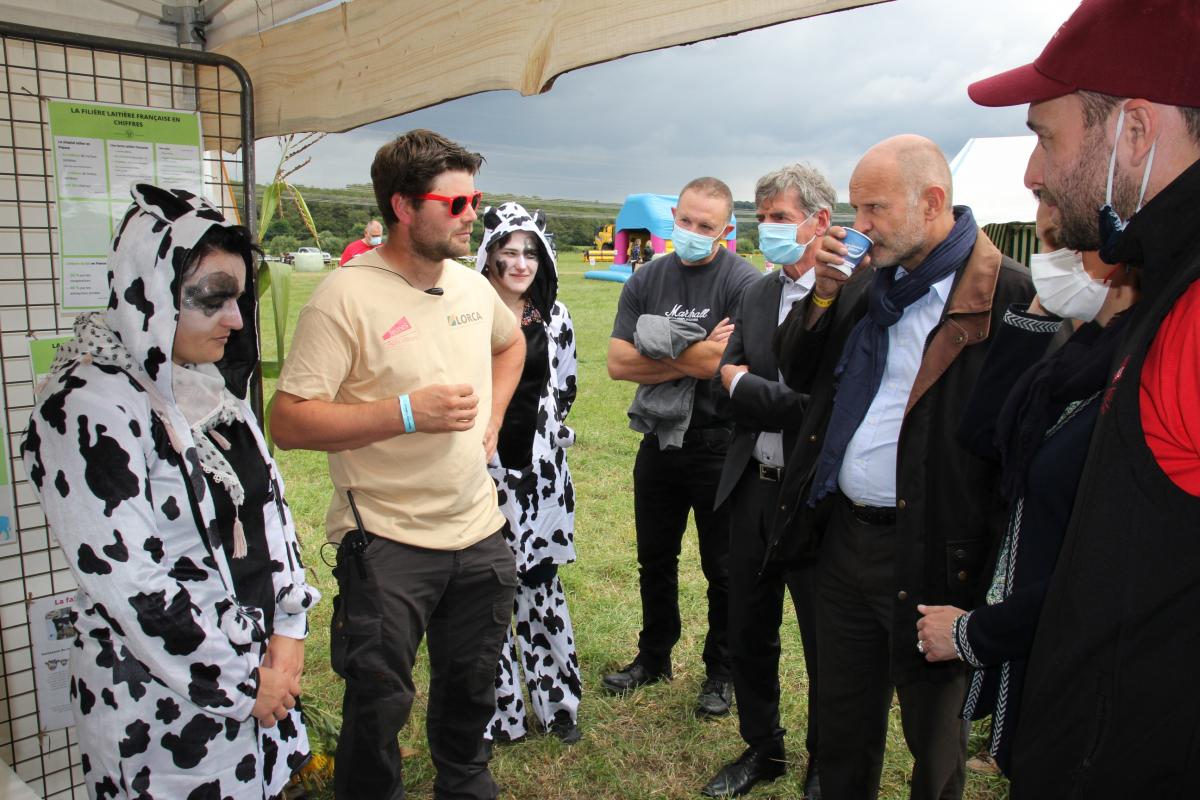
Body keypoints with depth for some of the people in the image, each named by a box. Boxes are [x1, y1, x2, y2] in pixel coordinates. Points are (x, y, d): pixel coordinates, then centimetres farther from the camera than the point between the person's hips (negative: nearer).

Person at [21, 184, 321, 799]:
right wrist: (241, 685, -14)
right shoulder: (89, 408, -21)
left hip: (256, 663, 7)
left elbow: (268, 502, 7)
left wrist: (288, 627, -1)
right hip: (165, 704, -7)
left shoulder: (209, 383, 2)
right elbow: (132, 585, -23)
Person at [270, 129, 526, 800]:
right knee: (380, 707, 7)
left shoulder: (472, 285, 5)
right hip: (387, 542, -6)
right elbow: (288, 422, -20)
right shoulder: (346, 297, -16)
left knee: (473, 687, 23)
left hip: (480, 531, 7)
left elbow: (511, 342, 27)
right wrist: (407, 412, -24)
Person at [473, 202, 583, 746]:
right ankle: (497, 709, 21)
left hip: (540, 468, 3)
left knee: (541, 581, 10)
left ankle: (555, 700, 25)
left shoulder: (554, 315, 5)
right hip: (482, 466, -3)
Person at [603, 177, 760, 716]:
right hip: (660, 441, 5)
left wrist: (655, 344, -14)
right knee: (655, 560, 19)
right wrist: (695, 357, -16)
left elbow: (726, 364, -26)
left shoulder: (741, 281, -13)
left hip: (720, 445, -5)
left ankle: (720, 672, 31)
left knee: (723, 568, 11)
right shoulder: (647, 280, 2)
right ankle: (654, 657, 39)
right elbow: (617, 363, -7)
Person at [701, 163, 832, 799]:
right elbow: (728, 384, 2)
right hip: (752, 489, 6)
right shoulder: (757, 293, 8)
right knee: (748, 635, 19)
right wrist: (782, 402, -14)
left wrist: (746, 387, -12)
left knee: (825, 647, 13)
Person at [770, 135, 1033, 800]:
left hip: (932, 553, -6)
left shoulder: (1005, 293, -15)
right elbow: (797, 374, 11)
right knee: (843, 721, 22)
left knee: (933, 733, 15)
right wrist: (823, 293, -4)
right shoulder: (867, 280, 7)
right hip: (843, 537, 6)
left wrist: (1000, 570, -19)